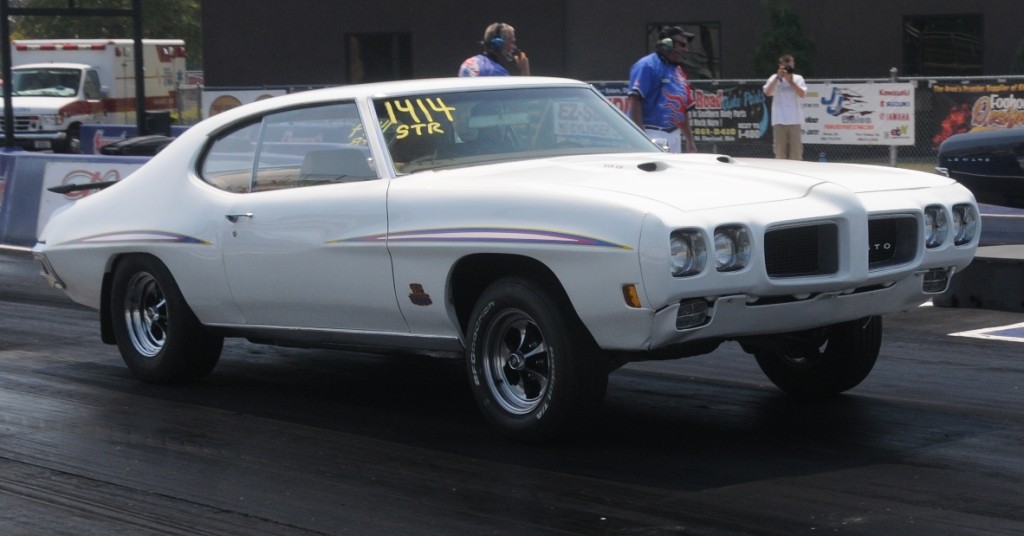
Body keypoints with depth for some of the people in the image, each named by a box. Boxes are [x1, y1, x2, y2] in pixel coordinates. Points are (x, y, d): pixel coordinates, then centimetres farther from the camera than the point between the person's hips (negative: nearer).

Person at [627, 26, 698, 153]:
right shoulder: (647, 66, -8)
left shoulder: (678, 71, 19)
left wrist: (690, 141, 19)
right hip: (651, 134, -9)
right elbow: (635, 100, -17)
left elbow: (684, 109, 23)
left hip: (673, 136, 9)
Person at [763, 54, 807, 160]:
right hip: (779, 120, 0)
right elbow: (767, 93, -10)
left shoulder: (798, 78, 6)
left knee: (795, 149, 0)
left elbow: (802, 94, -7)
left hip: (794, 120, 0)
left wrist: (791, 81, -14)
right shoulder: (775, 78, 5)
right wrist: (778, 77, -14)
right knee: (780, 150, 3)